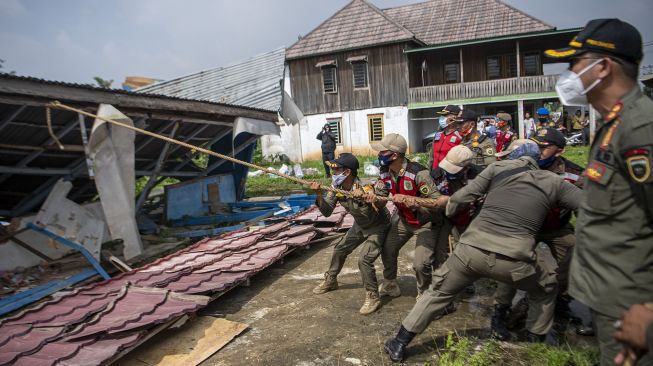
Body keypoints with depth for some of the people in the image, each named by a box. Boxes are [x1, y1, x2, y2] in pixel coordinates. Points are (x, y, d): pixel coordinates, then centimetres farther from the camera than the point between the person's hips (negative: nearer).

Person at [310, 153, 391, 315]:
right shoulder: (337, 187, -15)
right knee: (339, 250, 15)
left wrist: (362, 200, -53)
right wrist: (319, 195, -28)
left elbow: (371, 218, -39)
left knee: (364, 260, -20)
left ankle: (373, 297, -1)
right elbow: (327, 212, -14)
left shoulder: (365, 188, -34)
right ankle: (330, 281, 39)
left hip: (377, 226, -7)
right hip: (360, 225, 7)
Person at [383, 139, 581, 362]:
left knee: (438, 292, 20)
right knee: (545, 289, 32)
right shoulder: (553, 182, 14)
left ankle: (399, 344, 25)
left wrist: (450, 208, 30)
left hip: (472, 250, 1)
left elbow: (460, 199, 8)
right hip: (514, 260, 0)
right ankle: (537, 343, 42)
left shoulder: (499, 167, 13)